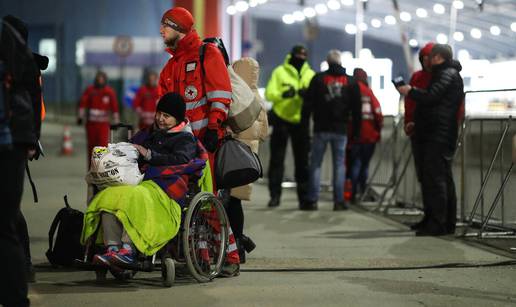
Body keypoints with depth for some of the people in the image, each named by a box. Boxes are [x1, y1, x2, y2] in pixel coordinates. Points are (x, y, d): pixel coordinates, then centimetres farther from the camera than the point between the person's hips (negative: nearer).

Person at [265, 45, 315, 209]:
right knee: (277, 159, -1)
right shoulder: (279, 72, 1)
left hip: (300, 122, 2)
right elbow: (269, 93, -7)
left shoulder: (310, 75, 8)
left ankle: (303, 197, 9)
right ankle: (275, 194, 2)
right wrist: (282, 94, -27)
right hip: (281, 120, -2)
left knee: (302, 161, 4)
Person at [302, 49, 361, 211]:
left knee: (316, 164, 4)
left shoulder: (318, 78, 0)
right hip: (341, 130, 1)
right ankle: (339, 201, 2)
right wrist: (356, 130, 11)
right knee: (339, 164, 5)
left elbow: (308, 103, -2)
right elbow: (356, 109, 7)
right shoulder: (351, 82, 6)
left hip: (321, 129, -1)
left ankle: (312, 200, -1)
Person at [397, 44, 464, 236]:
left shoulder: (447, 74, -10)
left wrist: (410, 91, -7)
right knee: (444, 179, 12)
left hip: (437, 136, -11)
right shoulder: (450, 74, 22)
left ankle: (436, 224, -13)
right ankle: (448, 223, 17)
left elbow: (430, 97, -20)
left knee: (434, 179, -11)